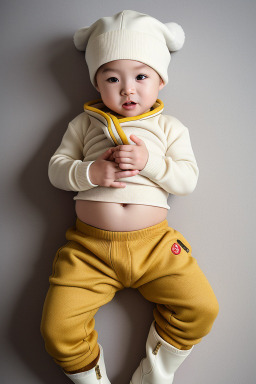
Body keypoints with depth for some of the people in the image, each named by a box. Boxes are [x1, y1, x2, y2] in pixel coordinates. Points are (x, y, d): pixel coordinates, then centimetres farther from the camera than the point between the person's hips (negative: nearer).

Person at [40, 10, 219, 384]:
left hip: (155, 243, 1)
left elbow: (188, 178, 2)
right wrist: (91, 172, -14)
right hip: (89, 245, 0)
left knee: (202, 309, -7)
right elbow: (56, 168, 7)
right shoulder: (84, 123, 11)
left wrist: (149, 162, -15)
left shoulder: (170, 127, 10)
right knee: (58, 328, -8)